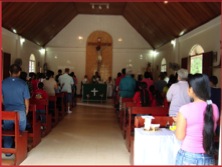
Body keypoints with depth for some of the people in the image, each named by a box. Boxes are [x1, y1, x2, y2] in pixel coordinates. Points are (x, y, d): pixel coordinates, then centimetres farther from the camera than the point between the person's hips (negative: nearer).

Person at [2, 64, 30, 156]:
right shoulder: (23, 83, -11)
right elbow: (26, 99, -5)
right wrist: (27, 109, 11)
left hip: (7, 111, 2)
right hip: (20, 111, -2)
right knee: (20, 132, 11)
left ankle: (7, 151, 22)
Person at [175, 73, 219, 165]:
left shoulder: (185, 109, -17)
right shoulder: (214, 108, -3)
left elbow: (180, 136, -11)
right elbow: (209, 131, 10)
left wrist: (178, 121, 6)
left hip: (188, 157, -4)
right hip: (208, 157, 4)